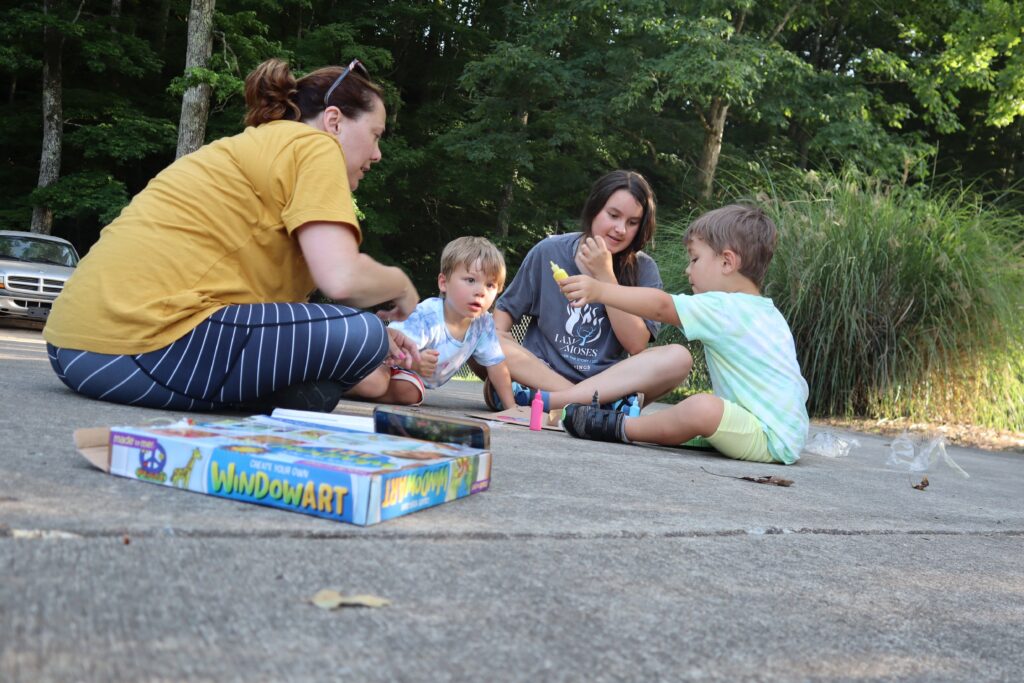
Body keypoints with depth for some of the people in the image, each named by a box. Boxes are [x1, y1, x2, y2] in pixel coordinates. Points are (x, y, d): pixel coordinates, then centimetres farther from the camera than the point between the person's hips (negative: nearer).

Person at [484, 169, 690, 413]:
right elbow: (505, 309, 9)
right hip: (538, 374, 0)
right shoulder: (549, 252, 1)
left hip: (608, 383, 0)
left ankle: (541, 400, -33)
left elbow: (636, 346, -10)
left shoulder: (643, 269, 0)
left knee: (678, 357, -26)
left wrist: (605, 275, -14)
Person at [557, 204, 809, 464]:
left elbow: (661, 306, -23)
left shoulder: (724, 309, -13)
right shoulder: (768, 312, 17)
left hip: (771, 440, -11)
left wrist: (600, 290, -23)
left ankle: (619, 428, -14)